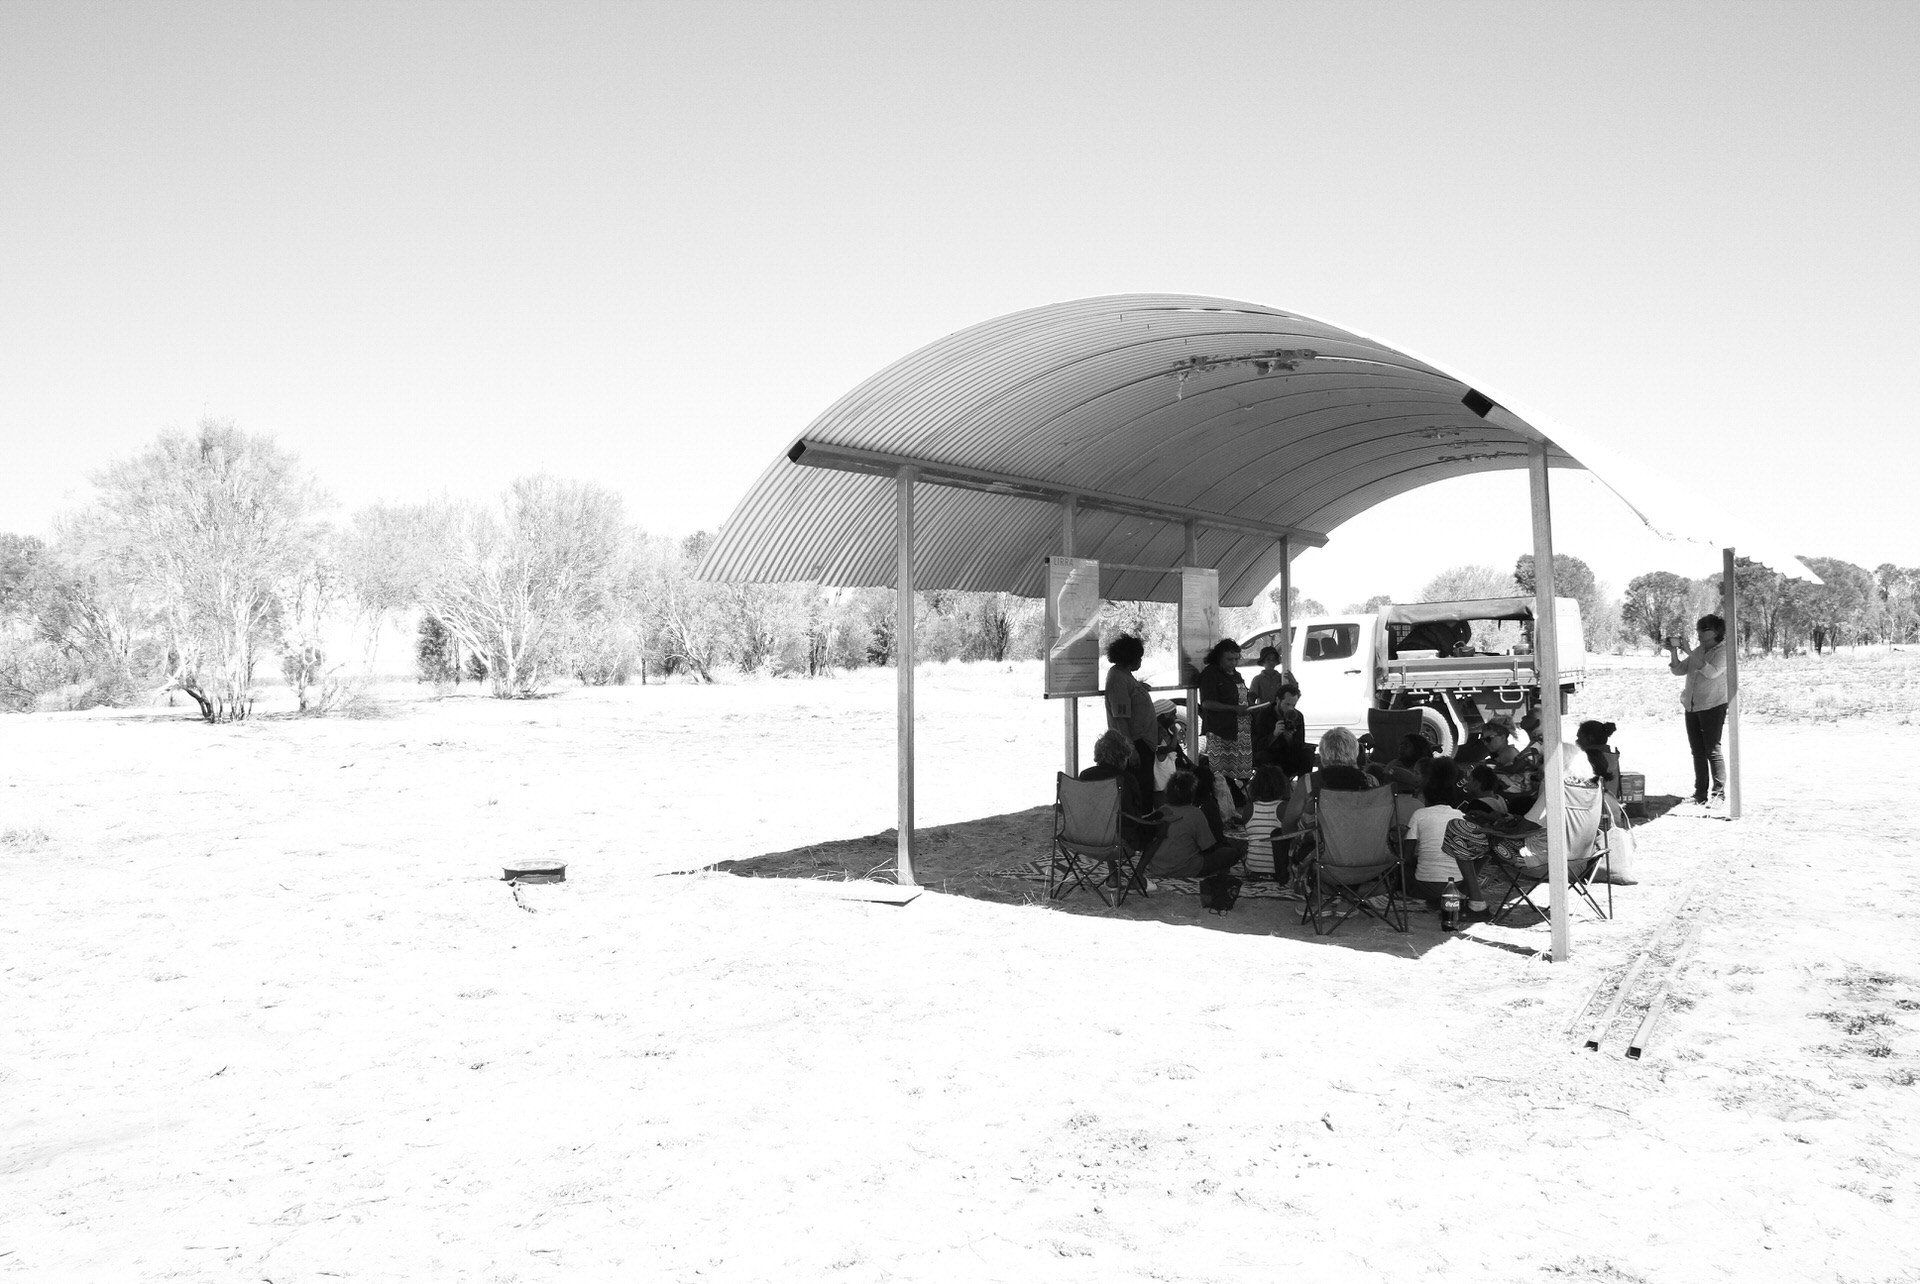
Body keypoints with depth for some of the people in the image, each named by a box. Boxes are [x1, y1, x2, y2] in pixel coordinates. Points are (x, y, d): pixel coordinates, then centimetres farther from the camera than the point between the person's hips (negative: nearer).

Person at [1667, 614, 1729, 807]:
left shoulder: (1724, 650, -4)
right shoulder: (1697, 651, 16)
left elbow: (1712, 672, -20)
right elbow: (1678, 670, 14)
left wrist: (1687, 651, -21)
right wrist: (1674, 652, -3)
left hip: (1713, 706, -7)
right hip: (1692, 706, 7)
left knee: (1712, 750, -8)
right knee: (1697, 751, 7)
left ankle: (1719, 793, -3)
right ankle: (1700, 794, 11)